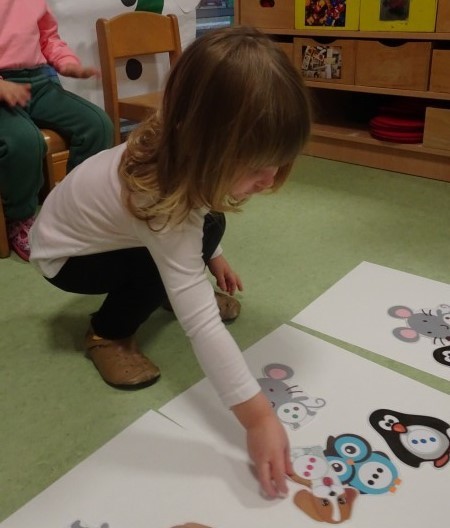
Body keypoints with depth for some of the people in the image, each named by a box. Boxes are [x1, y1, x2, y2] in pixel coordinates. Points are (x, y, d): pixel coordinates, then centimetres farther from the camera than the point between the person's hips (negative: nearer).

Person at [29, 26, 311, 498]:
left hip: (104, 227, 7)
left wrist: (212, 257, 5)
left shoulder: (177, 155, -22)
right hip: (65, 254, -6)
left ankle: (175, 288, 20)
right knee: (167, 269, -28)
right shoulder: (162, 200, -44)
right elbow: (201, 323, -46)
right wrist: (258, 417, -44)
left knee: (209, 227, -6)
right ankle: (107, 335, -1)